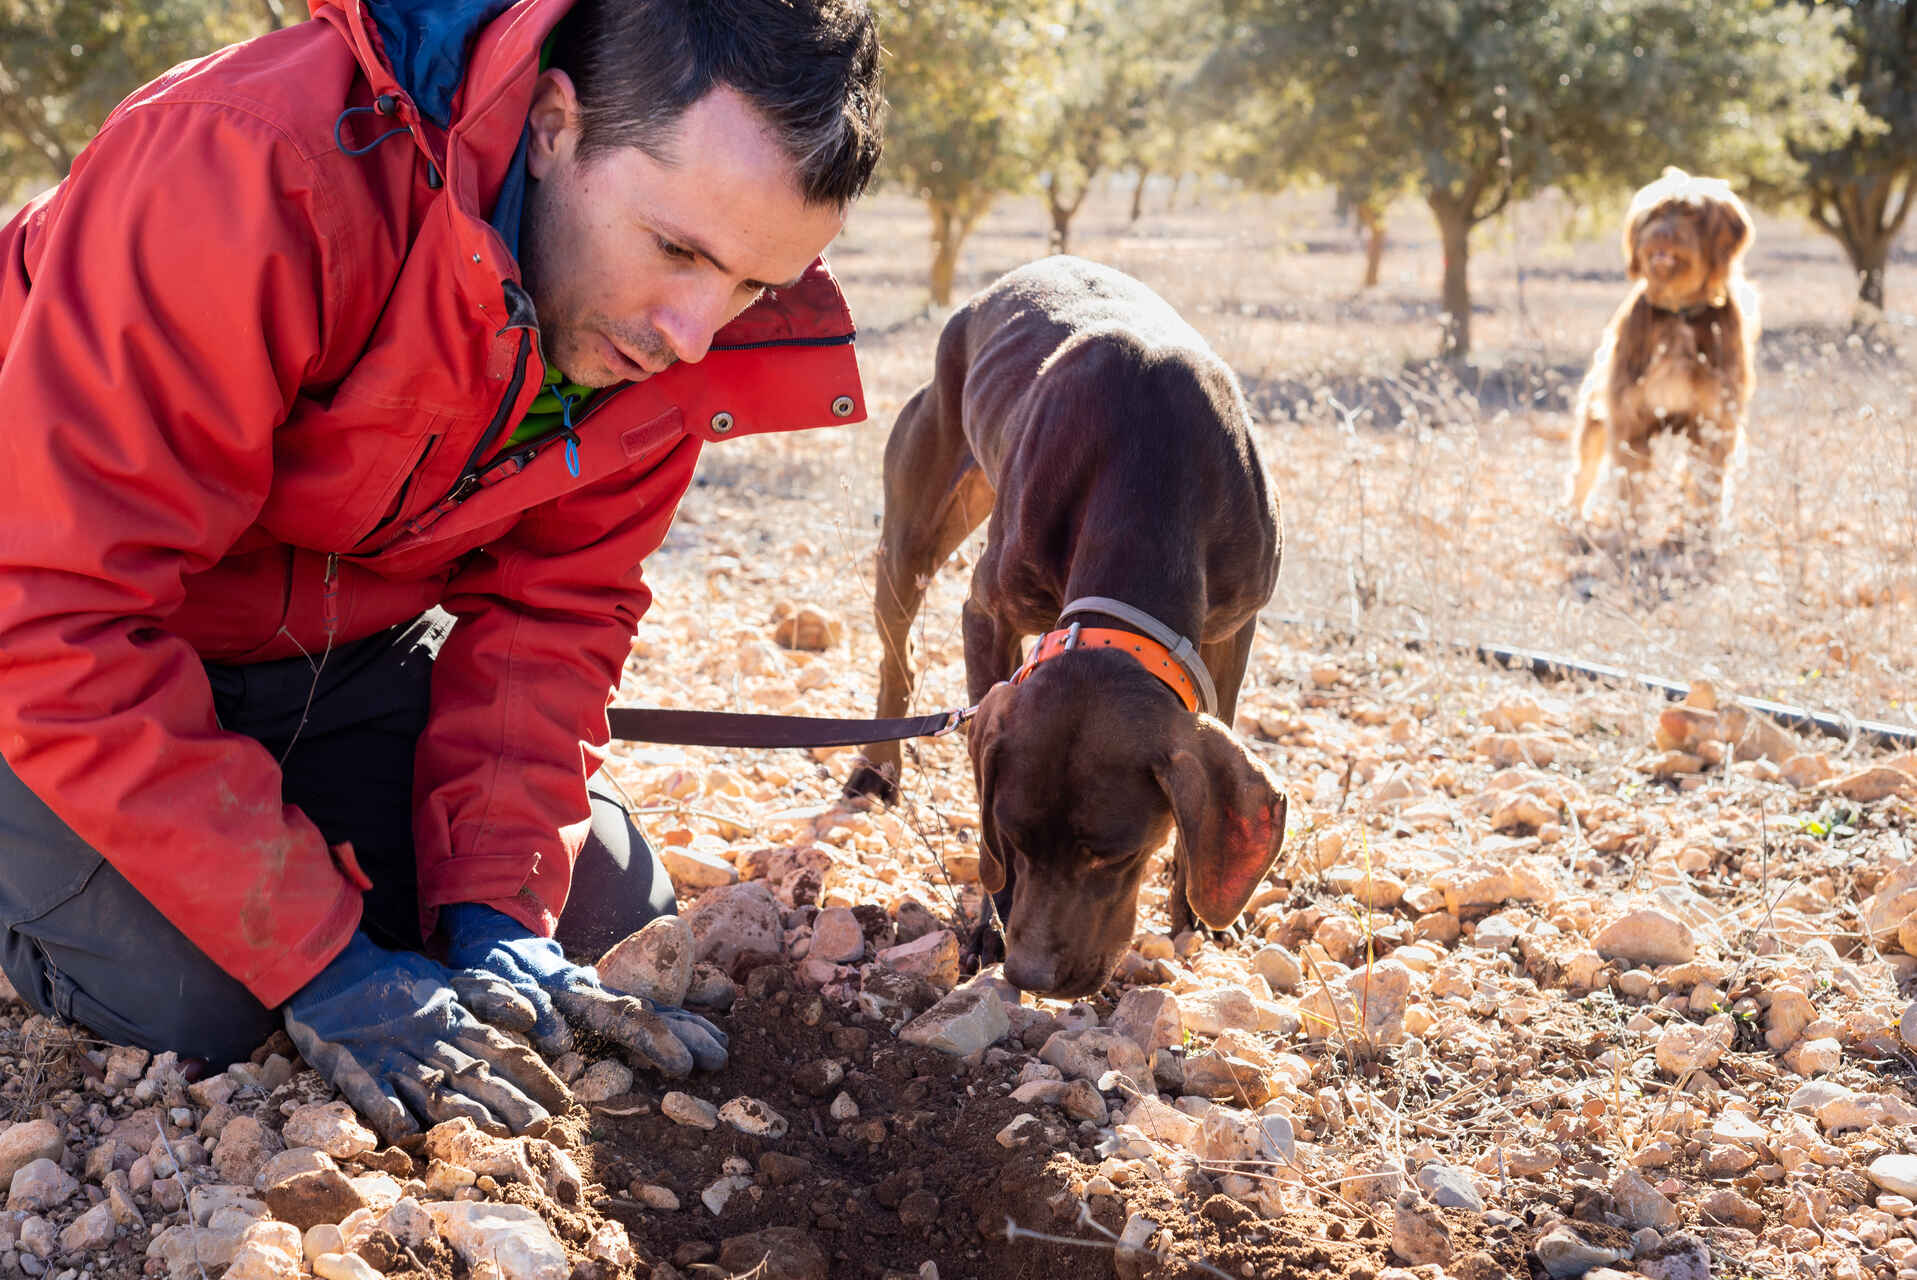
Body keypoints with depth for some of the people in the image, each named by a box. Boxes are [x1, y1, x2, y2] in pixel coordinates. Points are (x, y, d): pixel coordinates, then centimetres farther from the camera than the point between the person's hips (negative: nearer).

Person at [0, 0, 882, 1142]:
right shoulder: (253, 179, -39)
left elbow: (550, 609, -9)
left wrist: (497, 917, -22)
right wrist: (318, 962, -36)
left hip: (349, 640, 5)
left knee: (611, 922, -1)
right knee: (184, 1008, -23)